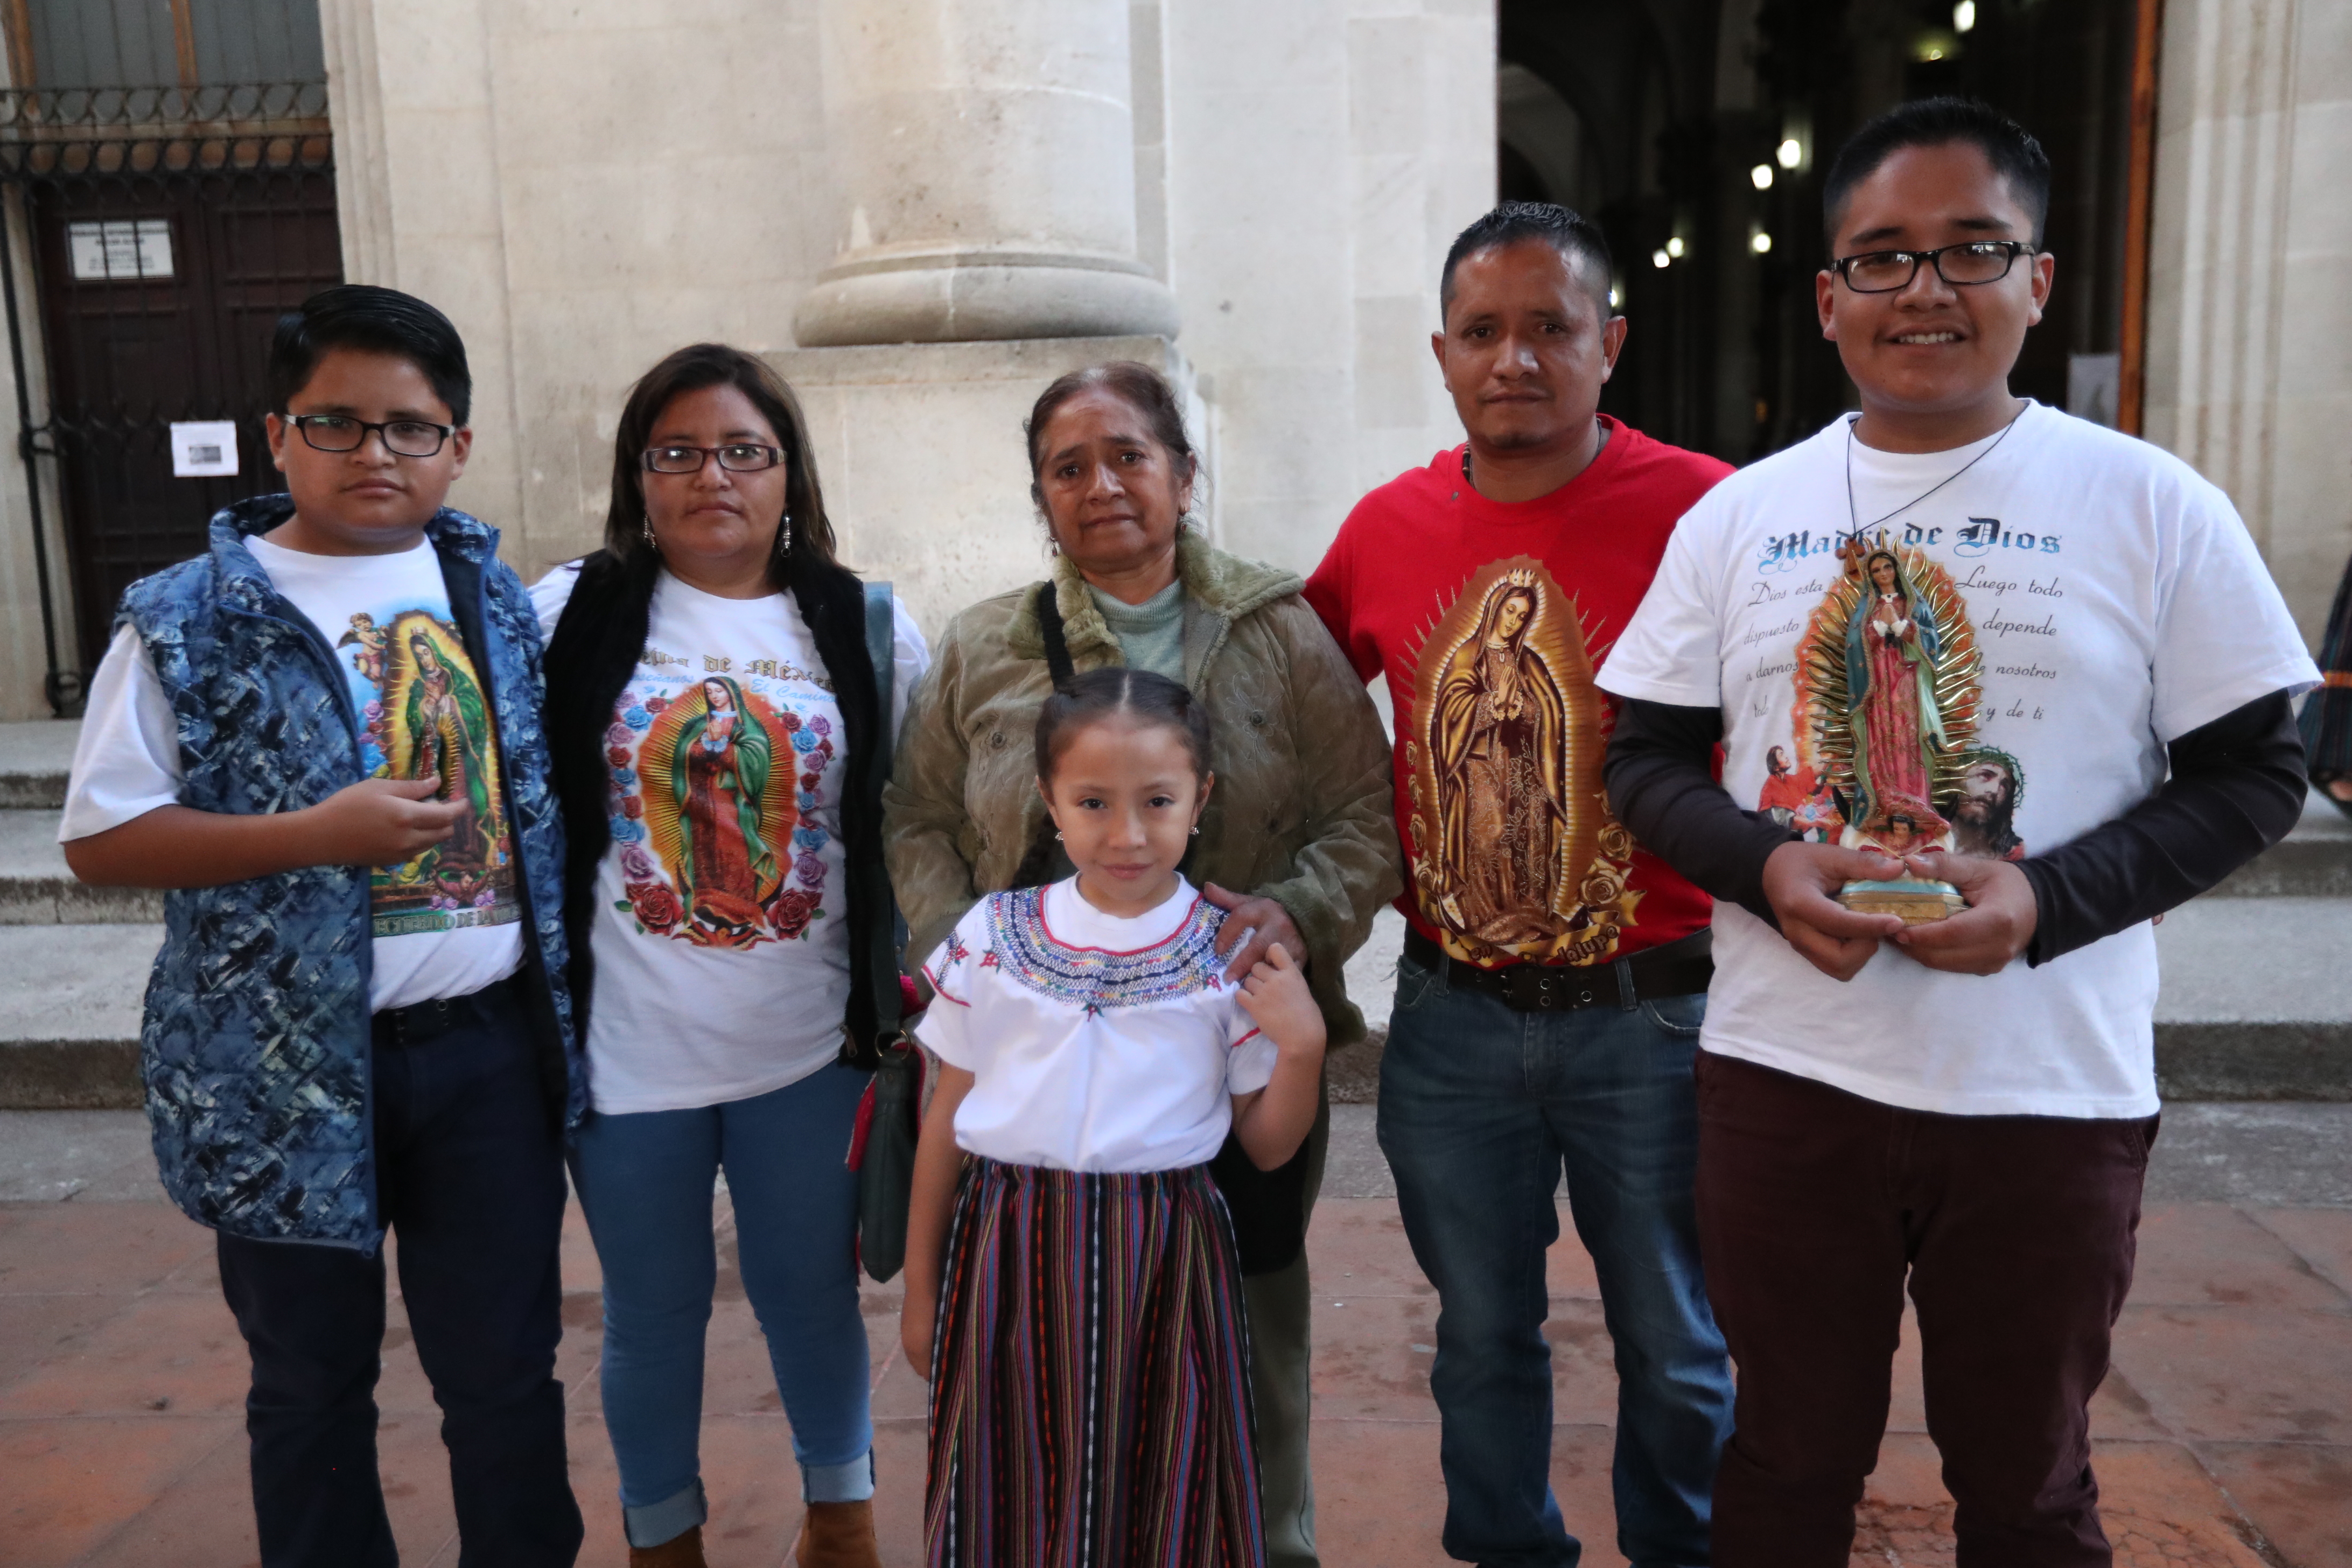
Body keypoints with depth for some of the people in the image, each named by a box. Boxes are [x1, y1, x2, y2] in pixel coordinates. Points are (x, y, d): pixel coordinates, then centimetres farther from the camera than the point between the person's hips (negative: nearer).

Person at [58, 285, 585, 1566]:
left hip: (487, 1045, 2)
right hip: (288, 1066, -2)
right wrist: (317, 834, -18)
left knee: (506, 1370, 13)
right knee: (311, 1385, 16)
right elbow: (99, 839, -6)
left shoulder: (492, 587, 5)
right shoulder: (188, 622, -5)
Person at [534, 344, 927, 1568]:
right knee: (653, 1312, 16)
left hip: (809, 1049, 1)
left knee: (812, 1293, 16)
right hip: (627, 1049, 0)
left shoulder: (868, 630, -1)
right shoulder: (571, 616, -4)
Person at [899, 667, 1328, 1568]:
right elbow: (947, 1120, 5)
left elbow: (1267, 1148, 2)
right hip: (1011, 1258, 1)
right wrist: (922, 1290, 10)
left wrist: (1303, 1045, -15)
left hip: (1165, 1265, 0)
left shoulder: (1233, 956, -4)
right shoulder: (993, 937, -2)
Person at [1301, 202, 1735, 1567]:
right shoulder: (1387, 526, 1)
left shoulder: (1704, 511, -11)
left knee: (1675, 1348, 15)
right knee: (1483, 1335, 19)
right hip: (1452, 1013, 3)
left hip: (1649, 1013, -3)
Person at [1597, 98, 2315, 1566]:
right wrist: (1765, 866, -15)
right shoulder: (1739, 515, 3)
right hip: (1785, 1072, 1)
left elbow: (2255, 772, -1)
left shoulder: (2156, 508, -3)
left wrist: (2052, 899, -17)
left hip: (2053, 1092, -1)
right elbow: (1648, 760, 5)